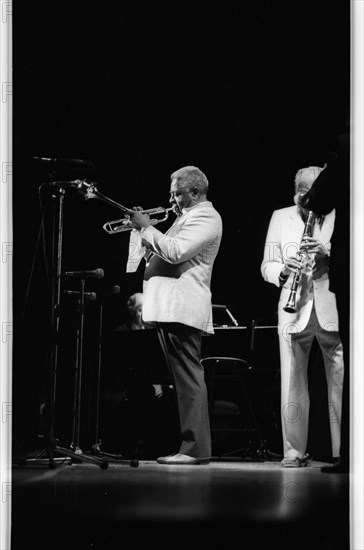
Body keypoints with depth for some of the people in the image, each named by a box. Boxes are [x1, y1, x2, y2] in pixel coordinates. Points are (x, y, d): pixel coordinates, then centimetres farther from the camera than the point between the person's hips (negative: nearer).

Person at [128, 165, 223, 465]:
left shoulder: (205, 218, -9)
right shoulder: (190, 216, 25)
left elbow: (175, 251, -22)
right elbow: (165, 253, 27)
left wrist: (146, 228, -11)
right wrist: (146, 234, 12)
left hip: (183, 308, -11)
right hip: (169, 307, 11)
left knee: (189, 378, -11)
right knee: (183, 380, 11)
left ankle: (195, 448, -13)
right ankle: (191, 443, 14)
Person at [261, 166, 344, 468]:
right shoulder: (280, 218, 14)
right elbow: (266, 266, 11)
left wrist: (328, 251, -15)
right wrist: (283, 270, -11)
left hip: (333, 310, -1)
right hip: (294, 311, 1)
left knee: (341, 384, -4)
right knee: (292, 384, -1)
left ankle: (344, 451, -2)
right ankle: (294, 452, 4)